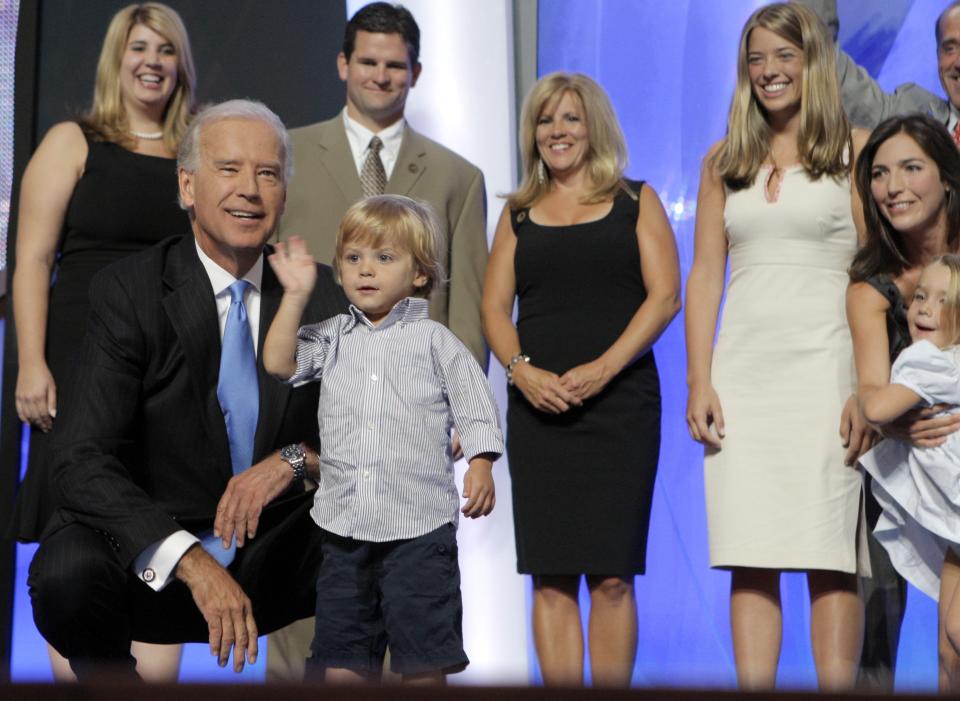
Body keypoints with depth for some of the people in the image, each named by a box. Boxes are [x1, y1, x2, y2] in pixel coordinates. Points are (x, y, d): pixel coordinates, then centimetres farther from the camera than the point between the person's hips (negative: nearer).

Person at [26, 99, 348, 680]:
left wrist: (298, 458, -21)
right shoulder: (127, 292, -7)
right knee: (66, 572, -33)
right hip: (151, 558, -2)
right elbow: (82, 460, -16)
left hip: (274, 556, 2)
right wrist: (191, 561, -31)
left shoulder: (323, 297, 3)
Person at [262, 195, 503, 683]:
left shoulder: (434, 341, 3)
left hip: (418, 528, -4)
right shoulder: (332, 337, 13)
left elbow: (475, 408, 0)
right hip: (345, 524, 4)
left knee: (422, 659, -1)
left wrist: (480, 465, -15)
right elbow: (279, 364, 0)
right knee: (341, 657, 10)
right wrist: (295, 295, -2)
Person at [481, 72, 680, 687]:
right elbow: (496, 307, 11)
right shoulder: (519, 214, 17)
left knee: (611, 575, -5)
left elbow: (664, 296, -1)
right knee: (552, 578, -1)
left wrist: (602, 369, -13)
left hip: (619, 402, -2)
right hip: (538, 409, 2)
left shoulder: (635, 202, 9)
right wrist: (522, 370, -9)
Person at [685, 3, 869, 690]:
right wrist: (700, 383, 1)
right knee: (749, 559, 1)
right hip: (742, 368, 3)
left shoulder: (856, 149, 4)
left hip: (823, 362, -3)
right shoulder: (725, 161, 15)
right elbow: (704, 276, 12)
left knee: (830, 555, -4)